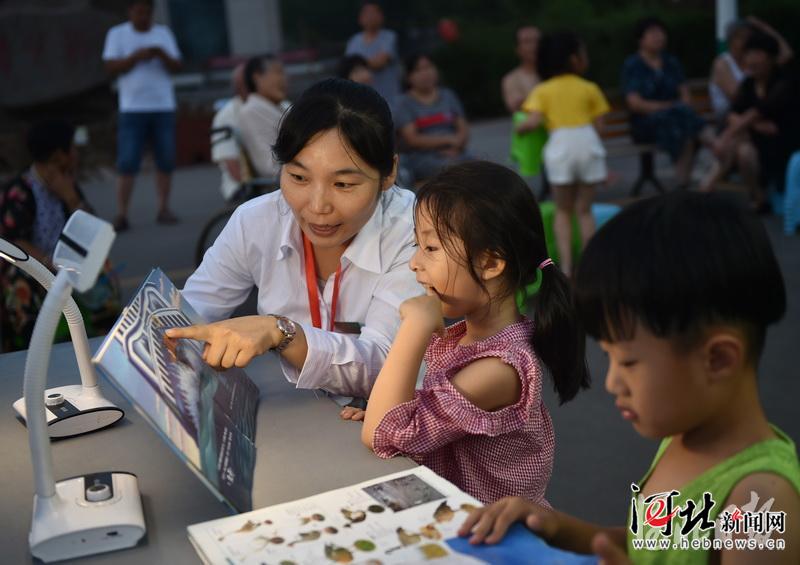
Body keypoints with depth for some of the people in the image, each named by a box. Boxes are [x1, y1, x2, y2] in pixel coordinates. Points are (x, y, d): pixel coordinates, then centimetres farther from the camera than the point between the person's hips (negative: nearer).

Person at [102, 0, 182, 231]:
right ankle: (121, 214, -7)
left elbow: (176, 66, 6)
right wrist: (136, 57, -15)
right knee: (127, 164, -8)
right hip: (132, 108, -3)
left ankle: (164, 209, 13)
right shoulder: (117, 34, 6)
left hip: (163, 106, 3)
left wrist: (162, 55, -14)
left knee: (166, 161, 3)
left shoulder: (163, 33, 12)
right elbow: (111, 66, -3)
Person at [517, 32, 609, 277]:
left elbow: (533, 122, -3)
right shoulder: (590, 89, 11)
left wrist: (519, 128, 17)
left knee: (563, 211, 15)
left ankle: (566, 266, 3)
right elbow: (597, 125, 8)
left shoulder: (542, 91, 10)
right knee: (584, 210, 14)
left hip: (560, 143, 0)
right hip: (588, 141, 0)